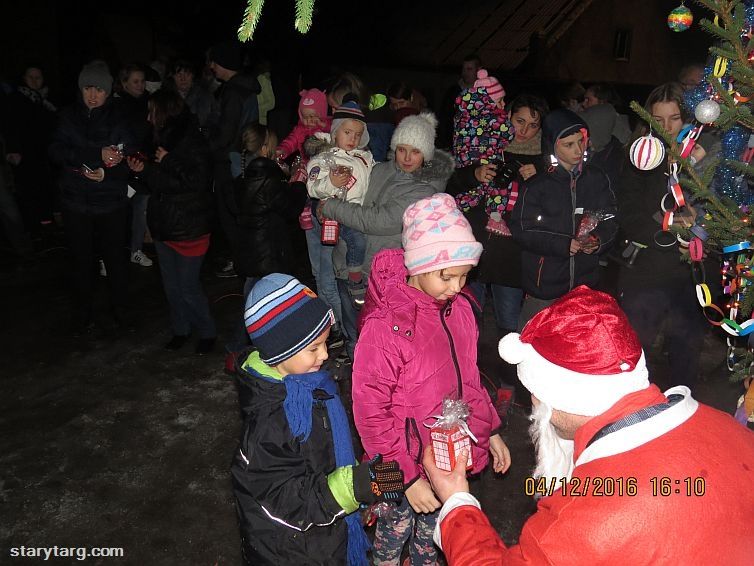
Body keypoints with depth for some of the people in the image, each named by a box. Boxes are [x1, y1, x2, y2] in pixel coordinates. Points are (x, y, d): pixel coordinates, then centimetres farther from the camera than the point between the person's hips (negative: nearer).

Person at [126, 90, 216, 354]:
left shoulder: (194, 143, -13)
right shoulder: (162, 140, 11)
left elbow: (199, 181, -24)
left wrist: (169, 162, -18)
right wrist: (142, 170, 1)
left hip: (189, 228, -8)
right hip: (163, 225, 8)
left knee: (188, 287, -1)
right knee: (171, 285, 15)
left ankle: (207, 332, 18)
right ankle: (181, 329, 32)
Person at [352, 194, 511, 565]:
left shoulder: (459, 307, -6)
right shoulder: (385, 326, -27)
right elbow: (371, 413, -21)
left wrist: (490, 430, 7)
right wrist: (407, 476, -19)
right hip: (407, 463, -5)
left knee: (433, 525, 28)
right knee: (397, 529, 21)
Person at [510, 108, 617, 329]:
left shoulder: (597, 179, 3)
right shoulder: (537, 185, -6)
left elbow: (610, 220, 5)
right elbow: (523, 230, -9)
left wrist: (598, 241, -16)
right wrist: (565, 245, -18)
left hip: (586, 284, 3)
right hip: (544, 287, -3)